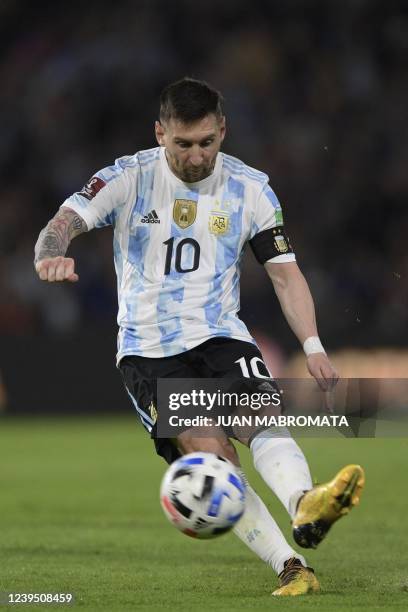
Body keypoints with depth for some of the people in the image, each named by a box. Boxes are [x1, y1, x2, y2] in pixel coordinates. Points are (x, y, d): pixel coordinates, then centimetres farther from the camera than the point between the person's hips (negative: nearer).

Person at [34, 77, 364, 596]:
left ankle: (304, 506, -56)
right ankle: (290, 569, -24)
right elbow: (65, 222, -17)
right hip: (148, 350, -2)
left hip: (221, 336, 2)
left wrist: (313, 347, -9)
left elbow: (286, 275, 5)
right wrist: (51, 255, -42)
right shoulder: (128, 178, -5)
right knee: (211, 456, -21)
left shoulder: (250, 188, 2)